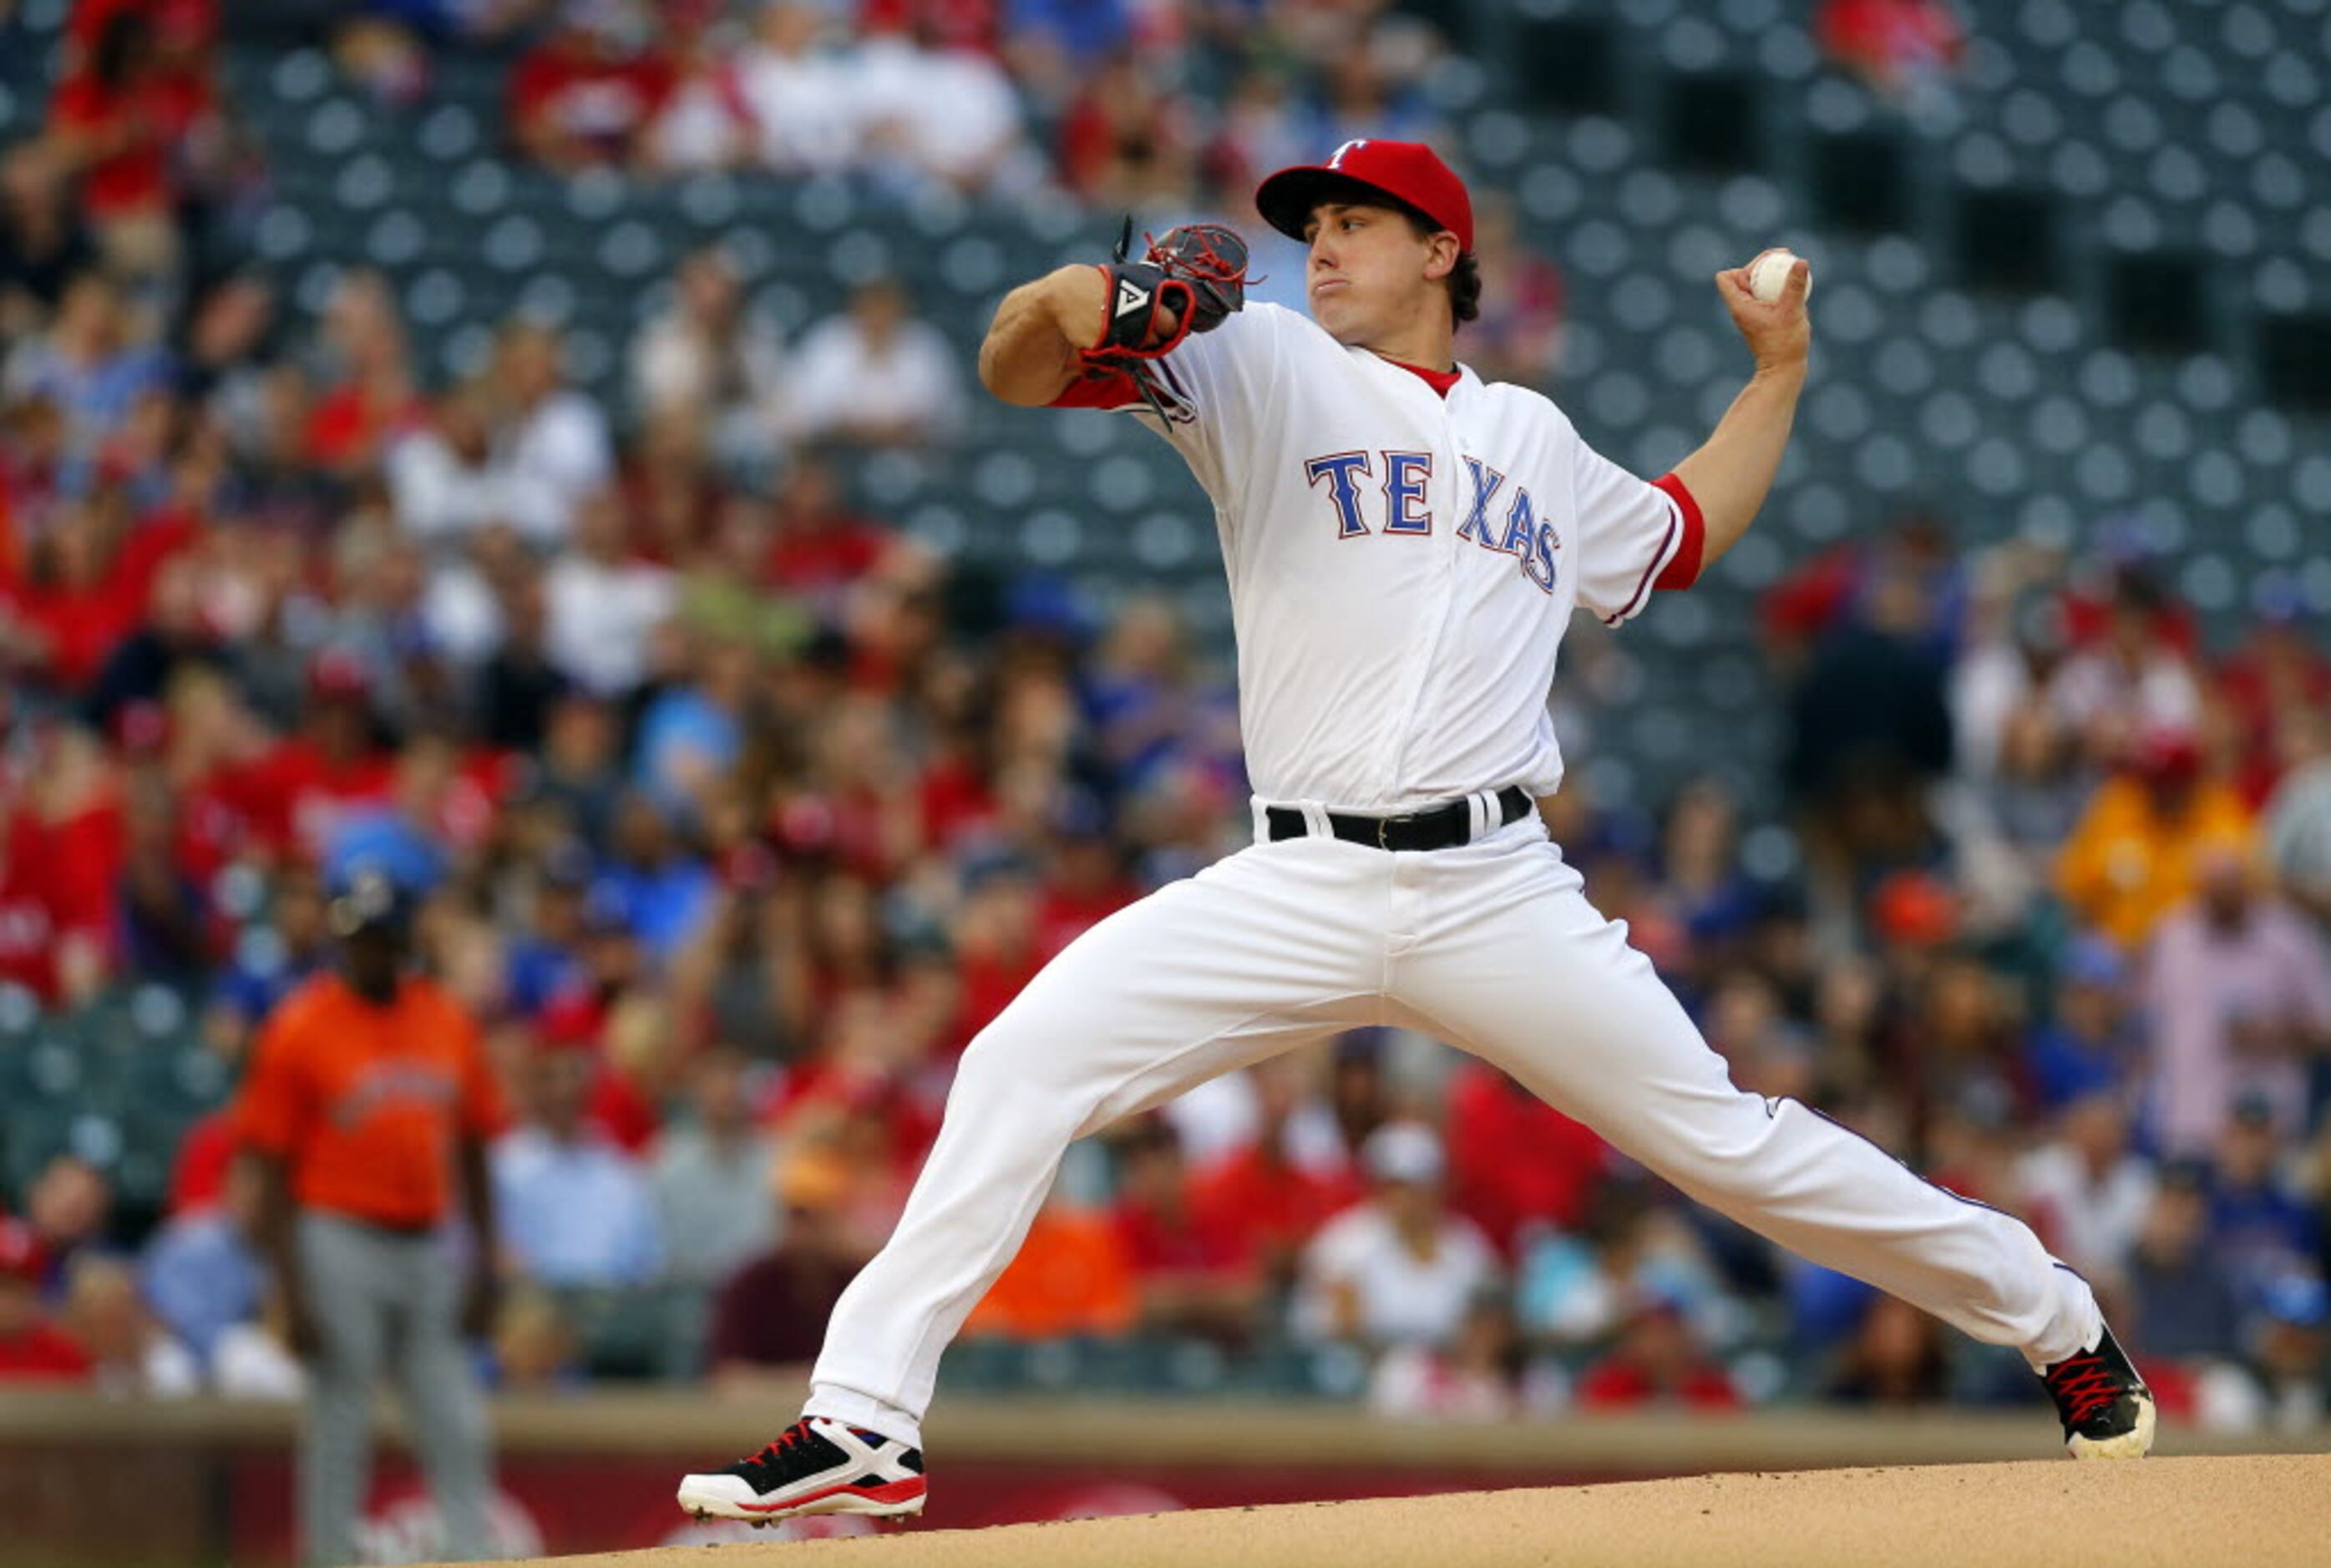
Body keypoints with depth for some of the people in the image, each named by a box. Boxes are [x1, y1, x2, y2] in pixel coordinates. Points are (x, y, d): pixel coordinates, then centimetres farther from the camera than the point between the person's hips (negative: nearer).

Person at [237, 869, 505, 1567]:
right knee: (339, 1430, -2)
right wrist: (292, 1292, -11)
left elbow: (473, 1153, 16)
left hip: (432, 1245, 5)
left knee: (458, 1428, 1)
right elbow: (273, 1171, -5)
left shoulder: (449, 1022, 9)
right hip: (341, 1242, -5)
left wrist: (484, 1267, 10)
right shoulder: (298, 1029, -4)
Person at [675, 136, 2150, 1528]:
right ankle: (867, 1422, -14)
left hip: (1500, 899, 1)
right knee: (1026, 1059, -18)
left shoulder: (1534, 440, 19)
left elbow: (1683, 532, 39)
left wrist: (1779, 371, 35)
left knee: (1726, 1143, 0)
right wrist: (1079, 302, -27)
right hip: (1298, 892, -1)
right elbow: (1017, 368, -5)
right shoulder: (1264, 368, 8)